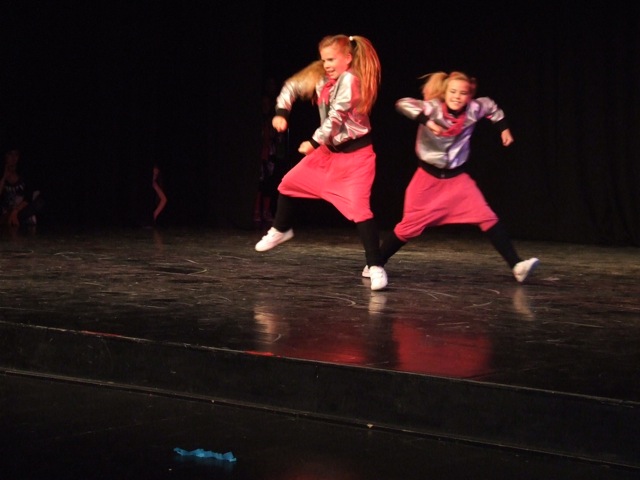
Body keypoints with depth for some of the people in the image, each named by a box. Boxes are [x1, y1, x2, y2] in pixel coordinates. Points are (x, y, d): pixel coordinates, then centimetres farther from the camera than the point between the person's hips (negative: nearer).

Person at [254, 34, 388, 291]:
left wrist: (314, 142, -23)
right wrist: (282, 112, -6)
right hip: (330, 150, 8)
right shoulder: (322, 79, 1)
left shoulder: (349, 79, -23)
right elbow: (292, 86, 10)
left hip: (356, 154, -8)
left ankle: (375, 266, -17)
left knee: (359, 207, -21)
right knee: (289, 182, 17)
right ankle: (281, 230, 42)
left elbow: (336, 116, -27)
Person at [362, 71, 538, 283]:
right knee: (410, 225, 2)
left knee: (488, 218, -11)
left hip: (457, 177, 2)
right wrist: (426, 121, -47)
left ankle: (516, 266, -14)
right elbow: (403, 104, -37)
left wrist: (504, 128, 12)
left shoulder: (473, 109, -9)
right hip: (429, 177, -2)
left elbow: (491, 106, 14)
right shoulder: (433, 107, -21)